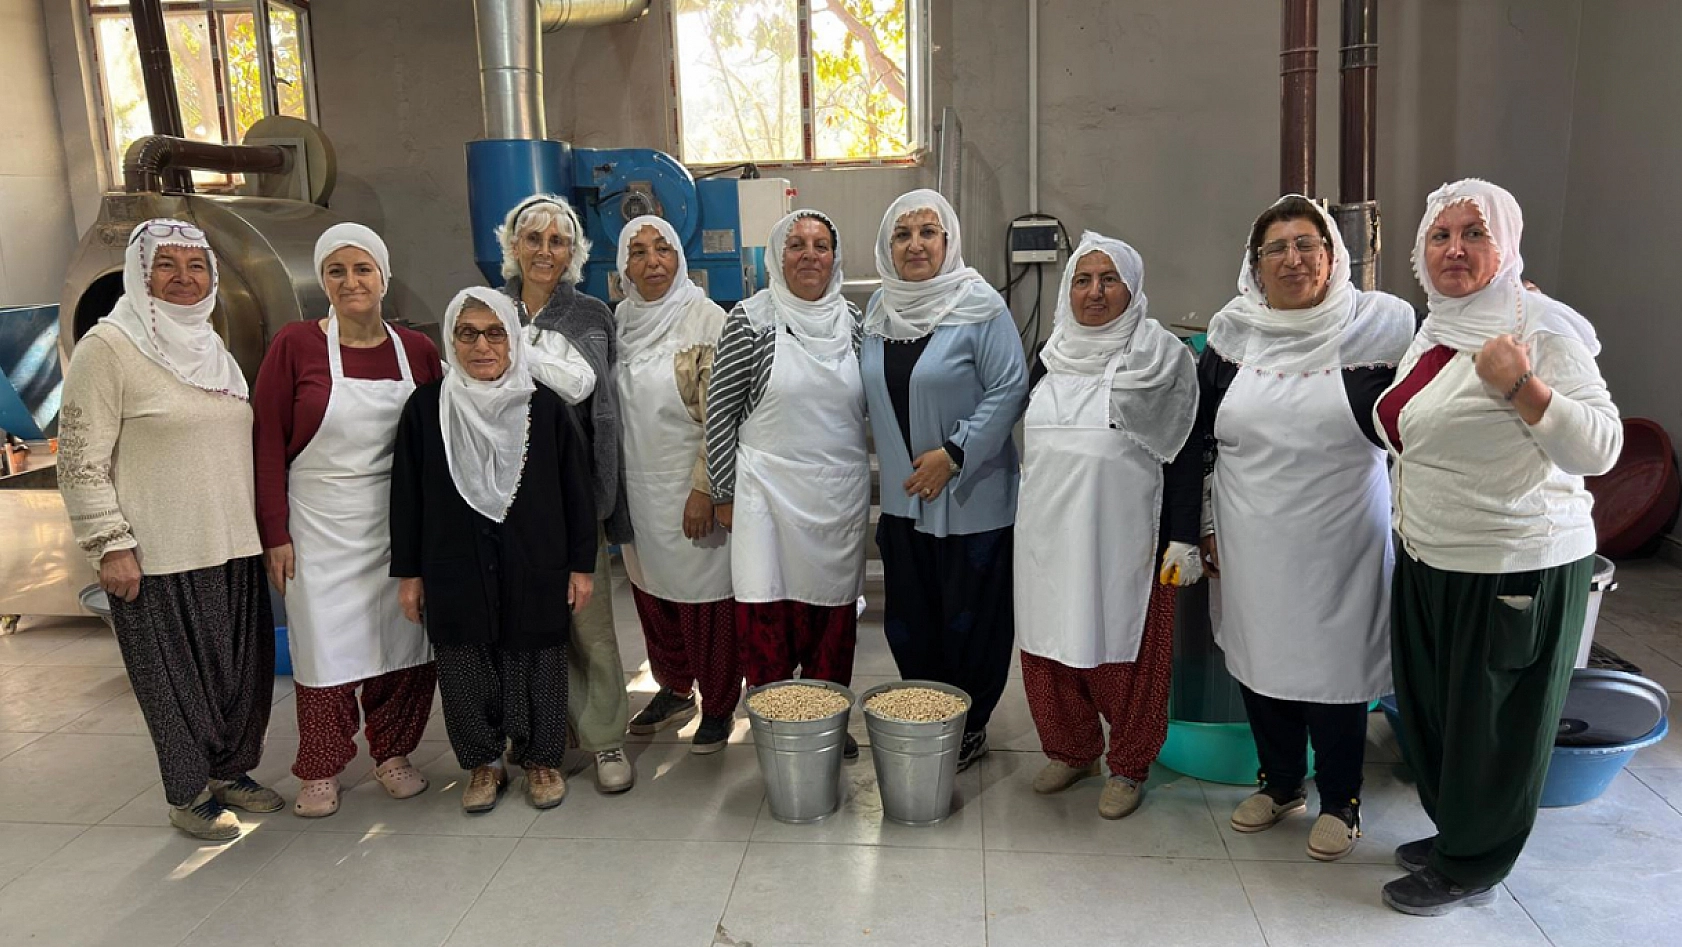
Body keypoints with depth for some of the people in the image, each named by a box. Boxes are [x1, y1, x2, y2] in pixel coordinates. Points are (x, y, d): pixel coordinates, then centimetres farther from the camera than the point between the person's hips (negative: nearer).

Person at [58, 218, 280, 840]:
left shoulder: (213, 348, 12)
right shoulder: (108, 347, -9)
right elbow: (81, 458, -11)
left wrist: (267, 530, 20)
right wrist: (109, 546, -16)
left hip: (232, 548, 6)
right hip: (159, 557, -6)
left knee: (242, 667, 13)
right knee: (178, 674, 5)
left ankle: (229, 772, 33)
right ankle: (188, 796, 23)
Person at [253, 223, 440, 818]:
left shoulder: (417, 350, 2)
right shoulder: (295, 345, -6)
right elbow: (267, 444, -5)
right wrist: (275, 534, -8)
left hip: (398, 523, 3)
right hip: (321, 525, -2)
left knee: (401, 638, 8)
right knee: (326, 646, 4)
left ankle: (393, 752, 28)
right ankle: (321, 770, 22)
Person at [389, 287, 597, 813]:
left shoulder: (545, 406, -4)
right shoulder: (426, 407, -2)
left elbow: (576, 489, 0)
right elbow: (407, 495, 3)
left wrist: (581, 564, 0)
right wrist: (408, 572, 3)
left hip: (535, 568, -1)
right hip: (455, 569, 1)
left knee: (535, 665, 8)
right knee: (466, 670, 9)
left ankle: (541, 759, 28)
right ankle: (484, 763, 29)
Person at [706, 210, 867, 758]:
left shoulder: (854, 322, 6)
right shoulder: (752, 319, -4)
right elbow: (721, 409, -2)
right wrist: (724, 492, -2)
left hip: (841, 495, 4)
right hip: (769, 491, -3)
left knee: (834, 609, 10)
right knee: (765, 610, -3)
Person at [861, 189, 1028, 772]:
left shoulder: (980, 306, -10)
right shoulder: (879, 308, 9)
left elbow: (1010, 389, -14)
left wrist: (953, 452, -18)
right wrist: (893, 459, 9)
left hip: (971, 499, -5)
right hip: (902, 498, 5)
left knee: (970, 618, 5)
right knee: (908, 619, 11)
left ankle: (969, 729, 23)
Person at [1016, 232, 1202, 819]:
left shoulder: (1162, 358, -2)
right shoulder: (1051, 359, 12)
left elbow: (1186, 453, -4)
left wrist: (1184, 539, -10)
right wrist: (1031, 518, 20)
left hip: (1125, 539, -5)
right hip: (1050, 537, 5)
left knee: (1123, 651, 2)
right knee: (1050, 645, 9)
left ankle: (1129, 767, 21)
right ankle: (1069, 751, 29)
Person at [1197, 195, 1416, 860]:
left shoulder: (1380, 325, -7)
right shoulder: (1232, 330, 2)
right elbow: (1202, 435, 8)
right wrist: (1206, 525, 8)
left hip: (1338, 542, -3)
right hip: (1251, 541, 3)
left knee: (1332, 665, 7)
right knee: (1258, 658, 14)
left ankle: (1340, 802, 29)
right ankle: (1279, 783, 36)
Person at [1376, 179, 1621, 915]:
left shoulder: (1539, 329, -15)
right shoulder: (1434, 331, 9)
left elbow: (1600, 449, -20)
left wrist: (1521, 385, -32)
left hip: (1514, 571, -8)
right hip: (1430, 563, 8)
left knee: (1490, 725, 7)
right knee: (1432, 710, 18)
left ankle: (1470, 868, 25)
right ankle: (1454, 833, 38)